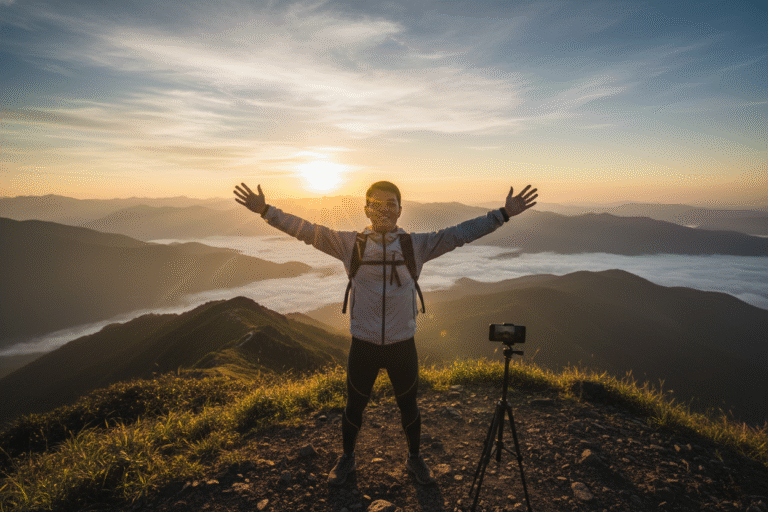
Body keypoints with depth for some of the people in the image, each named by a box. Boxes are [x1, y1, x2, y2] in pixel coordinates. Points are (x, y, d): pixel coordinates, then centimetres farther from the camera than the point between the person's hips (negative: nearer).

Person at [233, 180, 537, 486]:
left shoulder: (417, 245, -4)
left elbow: (460, 233, -5)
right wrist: (266, 211, -12)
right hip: (363, 344, 0)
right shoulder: (350, 244, -5)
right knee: (354, 406, 19)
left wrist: (504, 214, -10)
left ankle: (414, 458, 47)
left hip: (402, 344, 1)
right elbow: (308, 231, -6)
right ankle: (347, 458, 47)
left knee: (408, 406, 20)